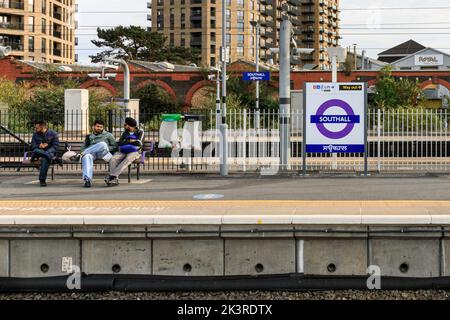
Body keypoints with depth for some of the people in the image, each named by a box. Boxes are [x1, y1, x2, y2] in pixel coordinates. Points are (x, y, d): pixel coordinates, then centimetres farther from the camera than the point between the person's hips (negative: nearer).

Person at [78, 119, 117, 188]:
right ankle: (87, 179, -57)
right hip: (92, 154, 1)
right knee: (87, 156, -39)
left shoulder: (108, 135, 25)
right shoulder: (89, 137, 30)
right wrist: (84, 152, 1)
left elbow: (114, 146, 17)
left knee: (102, 144, -37)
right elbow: (83, 148, 26)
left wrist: (106, 149, -2)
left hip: (103, 154, -1)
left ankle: (82, 154, -34)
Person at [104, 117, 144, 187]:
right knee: (113, 159, -28)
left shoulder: (140, 132, 6)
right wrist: (130, 141, -7)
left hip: (134, 152, -4)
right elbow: (119, 143, 5)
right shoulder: (125, 133, 20)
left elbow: (138, 143, -11)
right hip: (123, 152, 4)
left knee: (127, 159, -39)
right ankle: (115, 179, -43)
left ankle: (111, 176, -51)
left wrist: (126, 142, -1)